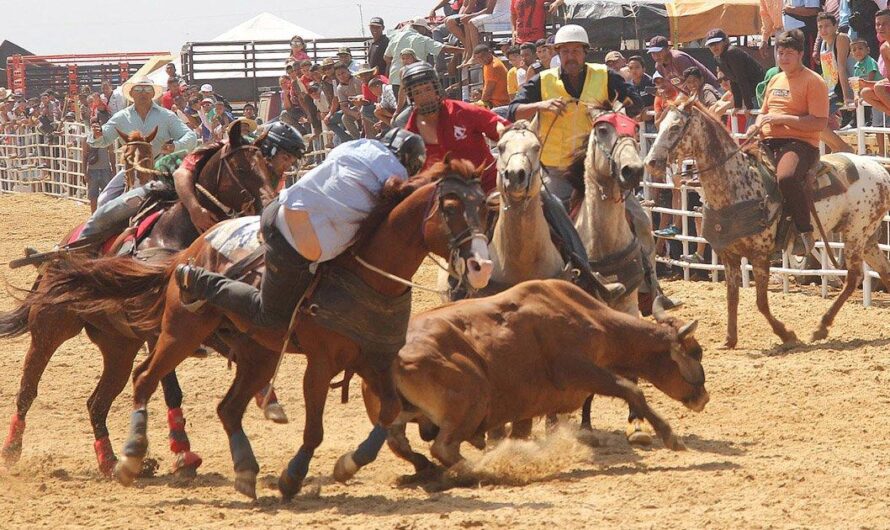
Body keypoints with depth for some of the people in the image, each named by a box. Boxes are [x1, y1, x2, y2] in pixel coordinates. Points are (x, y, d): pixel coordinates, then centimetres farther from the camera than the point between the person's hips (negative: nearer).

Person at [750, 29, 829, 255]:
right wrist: (757, 125, 7)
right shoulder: (775, 81, 20)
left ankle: (805, 231, -23)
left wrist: (782, 119, -18)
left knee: (786, 177, -38)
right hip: (768, 143, 8)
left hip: (799, 143, -8)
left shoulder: (813, 82, -5)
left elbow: (819, 123, -14)